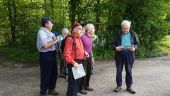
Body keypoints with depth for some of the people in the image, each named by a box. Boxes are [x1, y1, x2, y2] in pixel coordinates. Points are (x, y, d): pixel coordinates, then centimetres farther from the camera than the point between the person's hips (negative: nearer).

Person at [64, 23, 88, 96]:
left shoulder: (79, 39, 11)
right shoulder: (70, 39, -17)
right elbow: (66, 54, -22)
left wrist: (84, 52, 5)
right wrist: (73, 62, -28)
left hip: (80, 62, 9)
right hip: (73, 63, -9)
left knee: (77, 80, 20)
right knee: (73, 81, -1)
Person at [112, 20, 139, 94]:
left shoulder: (133, 34, 4)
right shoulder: (118, 34, 3)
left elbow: (137, 43, 10)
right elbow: (113, 43, 7)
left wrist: (134, 48, -11)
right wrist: (115, 47, -14)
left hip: (129, 54, 0)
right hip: (119, 54, 0)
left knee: (129, 71, 7)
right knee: (119, 71, 6)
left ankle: (129, 87, 19)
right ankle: (119, 86, 20)